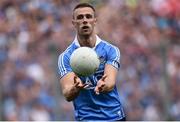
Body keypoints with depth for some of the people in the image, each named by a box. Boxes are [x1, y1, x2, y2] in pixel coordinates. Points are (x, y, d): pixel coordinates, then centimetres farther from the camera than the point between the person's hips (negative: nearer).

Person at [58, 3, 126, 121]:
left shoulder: (111, 50, -1)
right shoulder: (66, 57, -3)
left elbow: (110, 83, -16)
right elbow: (67, 95, -14)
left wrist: (103, 86, -39)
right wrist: (76, 88, -37)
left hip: (114, 115, 1)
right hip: (86, 117, -1)